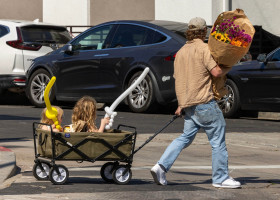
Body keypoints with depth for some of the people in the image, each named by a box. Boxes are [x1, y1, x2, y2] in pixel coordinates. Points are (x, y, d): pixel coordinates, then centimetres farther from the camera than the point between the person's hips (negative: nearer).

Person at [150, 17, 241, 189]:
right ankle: (221, 178, 4)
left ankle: (161, 166, 0)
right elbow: (216, 72, -17)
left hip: (188, 104, 8)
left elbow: (178, 79, 20)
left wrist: (182, 105, 25)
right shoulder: (203, 48, -9)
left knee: (186, 137, 14)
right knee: (218, 140, 1)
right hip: (204, 102, -8)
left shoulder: (181, 51, 16)